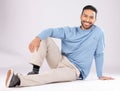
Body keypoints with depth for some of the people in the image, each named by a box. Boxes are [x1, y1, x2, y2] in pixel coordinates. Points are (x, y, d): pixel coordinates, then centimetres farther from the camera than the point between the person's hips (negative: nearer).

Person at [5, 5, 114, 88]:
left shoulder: (98, 32, -3)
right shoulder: (69, 31, 3)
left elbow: (99, 54, 3)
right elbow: (51, 31, -10)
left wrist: (100, 75, 5)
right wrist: (37, 38, -31)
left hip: (75, 70, -4)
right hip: (61, 61, 5)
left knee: (52, 75, -37)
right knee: (44, 38, -11)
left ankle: (18, 80, -53)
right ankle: (35, 70, -25)